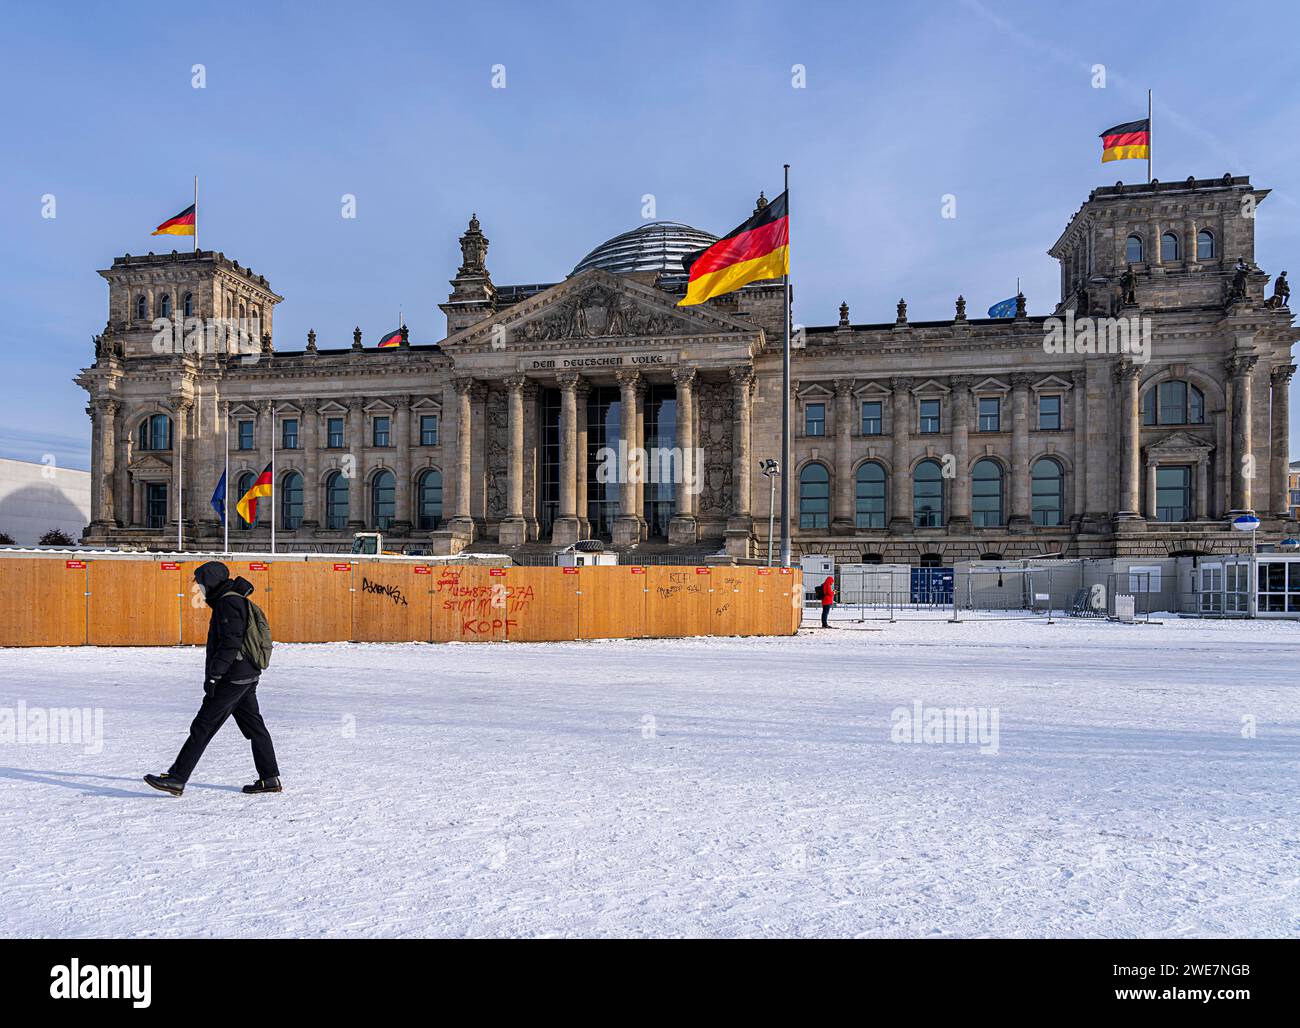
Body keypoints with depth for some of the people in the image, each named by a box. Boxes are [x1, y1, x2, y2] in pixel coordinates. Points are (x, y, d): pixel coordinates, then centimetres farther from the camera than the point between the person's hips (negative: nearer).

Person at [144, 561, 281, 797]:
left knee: (202, 727, -3)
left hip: (232, 679, -10)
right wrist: (216, 673, 25)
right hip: (247, 677, 10)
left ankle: (176, 779, 4)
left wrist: (213, 675, -21)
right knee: (254, 726, 11)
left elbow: (231, 643, -22)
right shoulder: (235, 601, 18)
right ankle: (270, 779, 14)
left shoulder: (228, 602, -14)